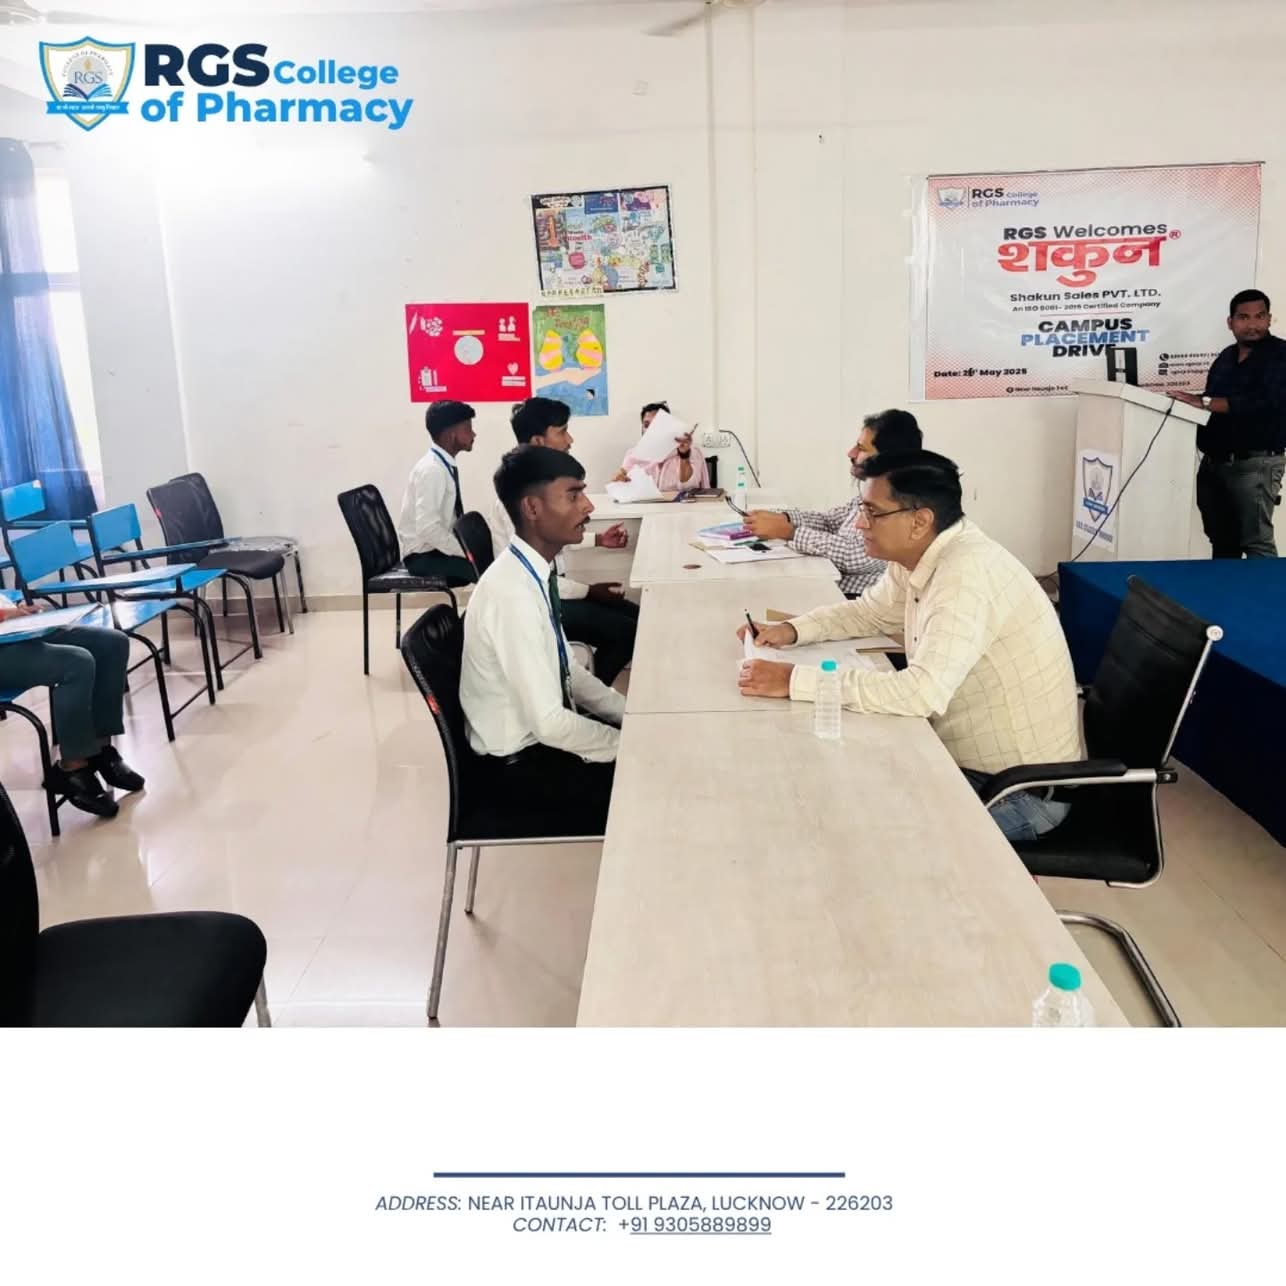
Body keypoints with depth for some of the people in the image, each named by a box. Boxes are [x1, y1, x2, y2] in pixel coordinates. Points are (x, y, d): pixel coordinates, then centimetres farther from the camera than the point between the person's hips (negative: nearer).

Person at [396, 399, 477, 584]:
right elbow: (427, 528, -26)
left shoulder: (445, 466, 7)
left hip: (438, 548, 9)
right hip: (424, 557, -9)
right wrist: (466, 552, -21)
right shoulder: (432, 469, -19)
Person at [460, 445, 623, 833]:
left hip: (544, 732, 8)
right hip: (521, 763, -8)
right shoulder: (513, 592, -28)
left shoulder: (537, 571, -2)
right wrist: (630, 745, -15)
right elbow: (550, 724, -28)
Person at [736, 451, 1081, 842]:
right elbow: (869, 612, 17)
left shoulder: (967, 575, -29)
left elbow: (922, 692, -38)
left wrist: (794, 680, -34)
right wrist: (792, 630, -1)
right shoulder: (918, 556, -1)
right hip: (969, 759, 8)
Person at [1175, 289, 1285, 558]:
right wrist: (1190, 399, -6)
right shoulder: (1226, 357, 15)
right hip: (1214, 461, 7)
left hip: (1256, 463, -7)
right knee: (1222, 539, 14)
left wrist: (1203, 401, -26)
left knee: (1256, 542, -9)